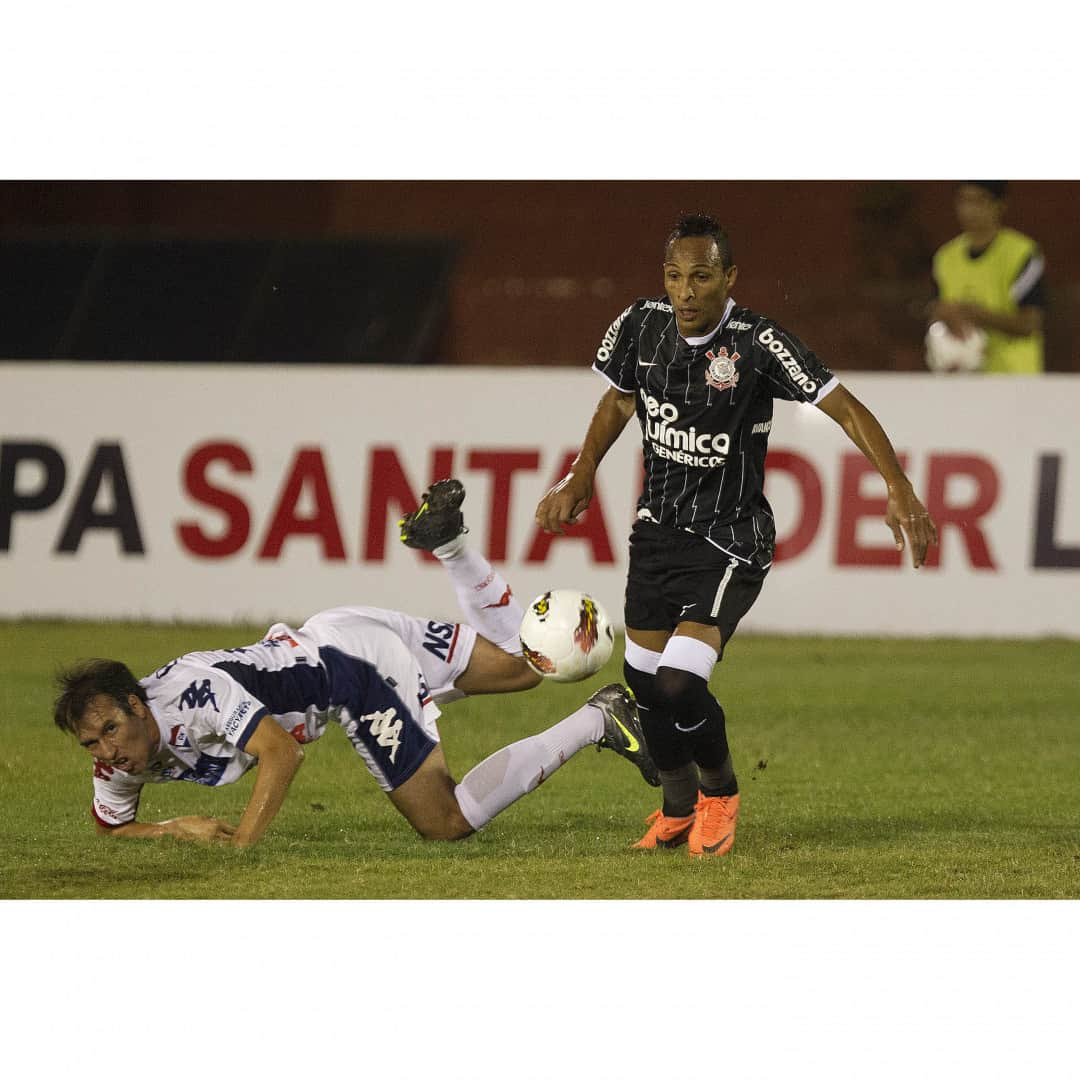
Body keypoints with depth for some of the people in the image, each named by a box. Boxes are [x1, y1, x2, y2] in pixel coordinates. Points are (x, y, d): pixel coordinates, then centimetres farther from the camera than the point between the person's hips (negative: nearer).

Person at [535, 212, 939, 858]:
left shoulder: (758, 343, -21)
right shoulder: (642, 326, -5)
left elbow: (846, 408, -22)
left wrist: (899, 488, -32)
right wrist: (579, 480, 16)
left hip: (729, 543, -6)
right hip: (657, 530, 6)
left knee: (679, 684, -18)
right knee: (643, 679, 11)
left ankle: (720, 792, 12)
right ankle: (678, 810, 36)